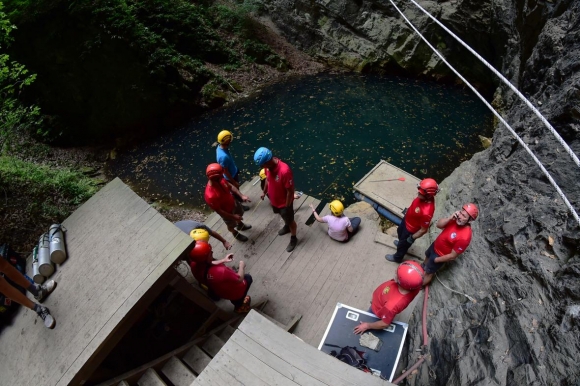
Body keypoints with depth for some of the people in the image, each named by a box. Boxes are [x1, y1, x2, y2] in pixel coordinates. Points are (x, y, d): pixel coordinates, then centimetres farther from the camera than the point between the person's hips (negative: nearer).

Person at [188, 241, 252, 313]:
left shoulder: (194, 265, -25)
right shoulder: (220, 271, -44)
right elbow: (240, 279, -27)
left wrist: (223, 260, 1)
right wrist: (242, 266, -10)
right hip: (233, 293, -5)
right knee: (248, 278, 23)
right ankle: (239, 306, 34)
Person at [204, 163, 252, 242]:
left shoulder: (219, 180, -24)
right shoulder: (210, 196, -43)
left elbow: (230, 186, -5)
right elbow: (218, 211, -29)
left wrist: (241, 196, -14)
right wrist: (233, 216, -21)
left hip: (233, 202, 6)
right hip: (227, 212, -6)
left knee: (240, 214, 33)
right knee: (231, 225, 26)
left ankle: (240, 225, 66)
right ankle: (235, 233, 59)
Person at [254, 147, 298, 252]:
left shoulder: (284, 171, -40)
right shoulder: (268, 165, -18)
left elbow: (290, 191, -28)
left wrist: (287, 206, -18)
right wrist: (264, 192, 14)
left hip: (284, 202, -7)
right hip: (274, 199, 7)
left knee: (290, 221, 19)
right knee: (283, 216, 33)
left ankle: (293, 239, 44)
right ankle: (287, 227, 63)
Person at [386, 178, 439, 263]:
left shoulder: (426, 212, -45)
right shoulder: (424, 197, -23)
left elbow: (423, 230, -29)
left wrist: (411, 238, -15)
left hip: (410, 229, -7)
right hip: (406, 219, 7)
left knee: (403, 245, 23)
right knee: (400, 232, 37)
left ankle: (397, 258, 53)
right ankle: (402, 242, 69)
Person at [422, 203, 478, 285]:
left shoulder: (464, 237, -39)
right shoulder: (456, 219, -20)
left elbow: (453, 256, -28)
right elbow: (439, 225, -15)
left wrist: (436, 260, -16)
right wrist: (450, 218, -32)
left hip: (440, 255, -6)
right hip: (435, 245, 6)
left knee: (428, 272, 17)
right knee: (427, 256, 34)